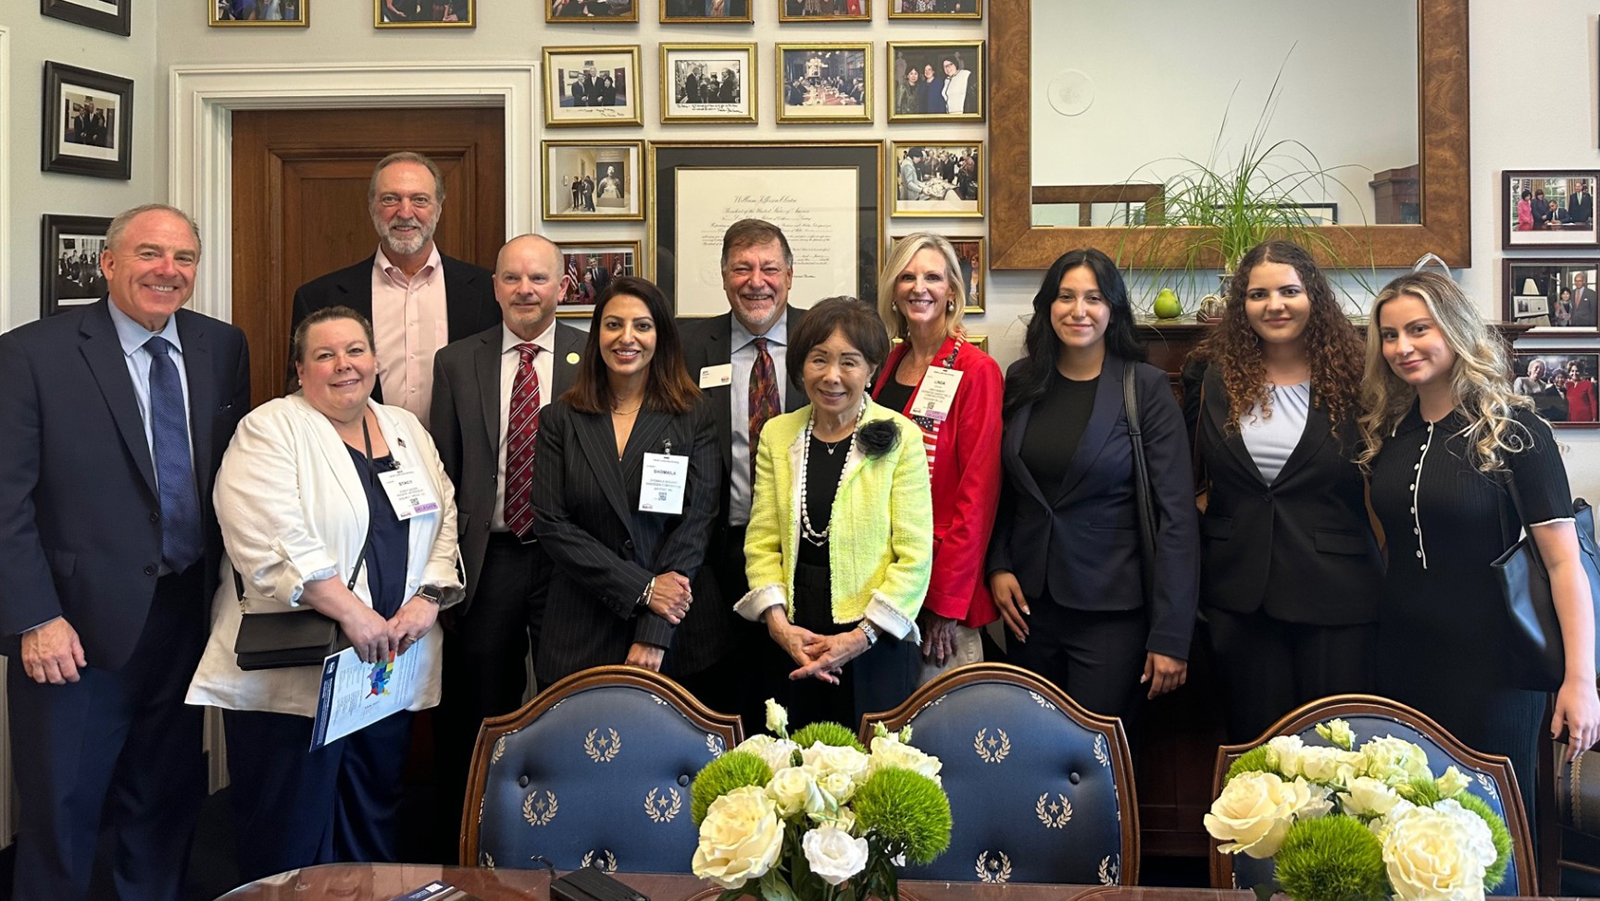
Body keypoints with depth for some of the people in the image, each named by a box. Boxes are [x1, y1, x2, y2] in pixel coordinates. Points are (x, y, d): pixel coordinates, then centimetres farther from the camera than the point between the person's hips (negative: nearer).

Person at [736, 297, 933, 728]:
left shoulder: (901, 438, -3)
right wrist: (777, 623, -8)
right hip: (792, 642, 3)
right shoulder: (777, 434, 7)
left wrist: (862, 636, -13)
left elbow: (915, 555, -6)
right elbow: (761, 542, 6)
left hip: (876, 646, -3)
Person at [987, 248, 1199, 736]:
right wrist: (998, 566, -2)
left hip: (1112, 609, -4)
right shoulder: (1022, 382, 4)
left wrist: (1171, 636, -14)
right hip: (1030, 603, 4)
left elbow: (1176, 513, -10)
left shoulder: (1146, 389, -8)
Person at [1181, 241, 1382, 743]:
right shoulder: (1212, 375, 4)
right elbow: (1186, 475, 9)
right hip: (1241, 594, 2)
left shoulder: (1350, 377, -2)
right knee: (1255, 741, 12)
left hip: (1336, 594, -1)